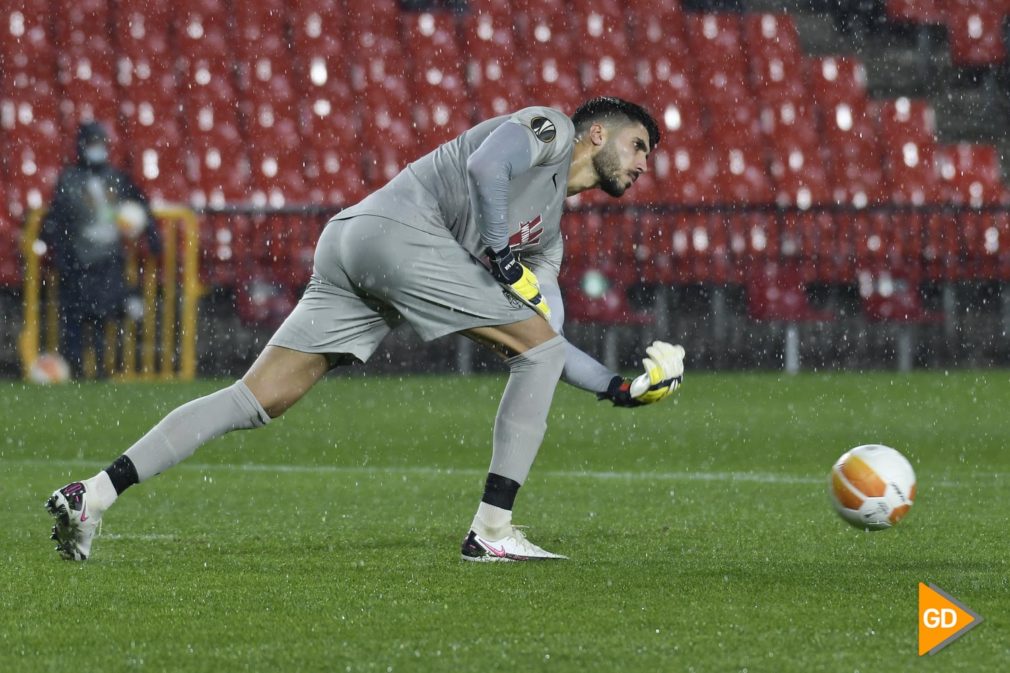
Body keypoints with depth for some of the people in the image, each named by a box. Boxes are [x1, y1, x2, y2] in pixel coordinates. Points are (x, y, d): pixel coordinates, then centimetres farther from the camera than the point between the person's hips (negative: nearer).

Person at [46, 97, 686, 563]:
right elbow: (485, 166, -12)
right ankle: (491, 533, -8)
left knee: (258, 399, 2)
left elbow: (547, 339, 29)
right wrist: (503, 256, -7)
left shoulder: (550, 236, 32)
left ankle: (94, 495, -5)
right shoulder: (550, 127, 9)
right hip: (398, 229, -9)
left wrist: (620, 387, 20)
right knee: (538, 349, -4)